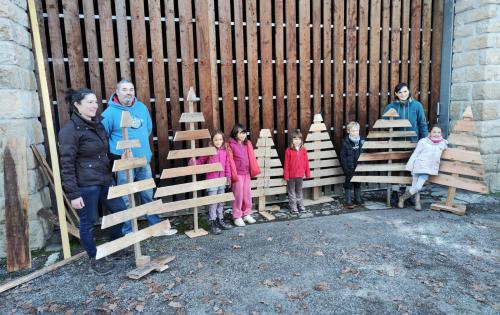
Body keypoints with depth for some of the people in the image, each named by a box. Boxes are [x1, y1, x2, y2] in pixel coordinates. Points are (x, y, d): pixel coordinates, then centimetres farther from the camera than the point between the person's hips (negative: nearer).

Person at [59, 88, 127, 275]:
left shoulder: (98, 125, 10)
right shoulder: (69, 130, -13)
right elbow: (67, 165, -15)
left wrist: (110, 176, 17)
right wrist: (73, 194, -17)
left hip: (105, 180, 8)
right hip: (85, 185, -7)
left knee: (121, 210, 12)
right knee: (88, 223, 7)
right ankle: (94, 259, 26)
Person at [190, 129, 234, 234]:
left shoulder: (225, 151, 3)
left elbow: (227, 165, 7)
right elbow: (201, 160, -8)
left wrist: (228, 177, 8)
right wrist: (194, 162, -28)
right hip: (211, 180, -5)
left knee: (221, 202, 15)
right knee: (213, 202, 0)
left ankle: (220, 221, 29)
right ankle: (212, 223, 10)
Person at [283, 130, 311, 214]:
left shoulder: (303, 150, -1)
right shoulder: (288, 150, -11)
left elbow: (306, 162, 5)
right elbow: (286, 164, -9)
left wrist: (307, 173, 7)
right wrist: (286, 175, -9)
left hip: (300, 175, 3)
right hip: (291, 175, -3)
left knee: (299, 191, 18)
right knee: (292, 192, 9)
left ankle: (301, 206, 29)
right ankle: (293, 208, 17)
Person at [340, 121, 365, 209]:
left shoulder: (361, 141, 0)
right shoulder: (345, 142, -11)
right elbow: (343, 156, -10)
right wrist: (345, 168, -14)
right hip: (350, 168, -4)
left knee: (358, 183, 16)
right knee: (349, 184, 4)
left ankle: (358, 200, 29)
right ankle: (348, 202, 11)